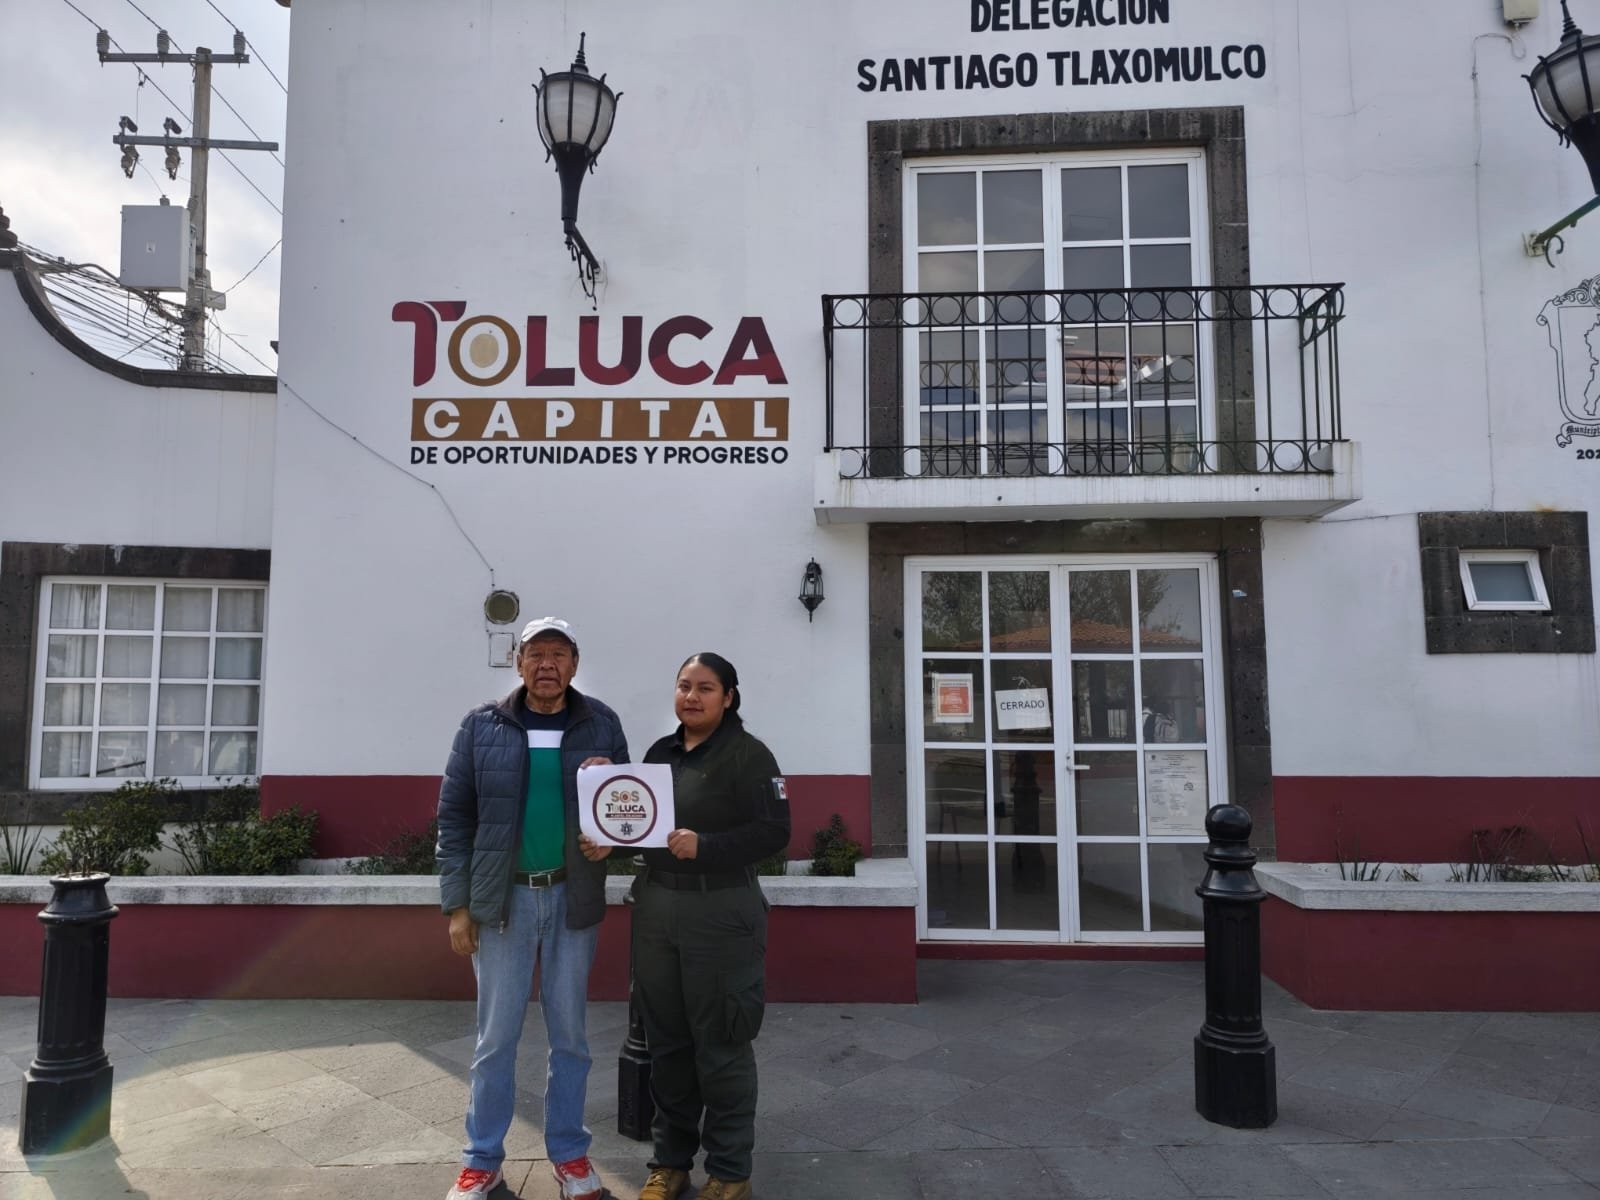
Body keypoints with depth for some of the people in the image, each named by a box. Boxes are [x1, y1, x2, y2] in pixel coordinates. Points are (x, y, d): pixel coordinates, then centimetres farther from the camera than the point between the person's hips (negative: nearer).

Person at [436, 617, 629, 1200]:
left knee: (569, 1033, 10)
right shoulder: (482, 725, -2)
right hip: (502, 896, 0)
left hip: (573, 896, 1)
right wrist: (457, 904, -4)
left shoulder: (601, 724, 0)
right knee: (496, 1035, 8)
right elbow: (455, 816, -1)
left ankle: (568, 1152, 26)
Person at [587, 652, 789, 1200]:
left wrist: (705, 846, -23)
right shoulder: (660, 751, 12)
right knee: (666, 1041, 14)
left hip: (720, 912, -6)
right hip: (654, 908, 6)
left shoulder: (748, 754, -8)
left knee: (720, 1046, 3)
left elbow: (774, 831, -14)